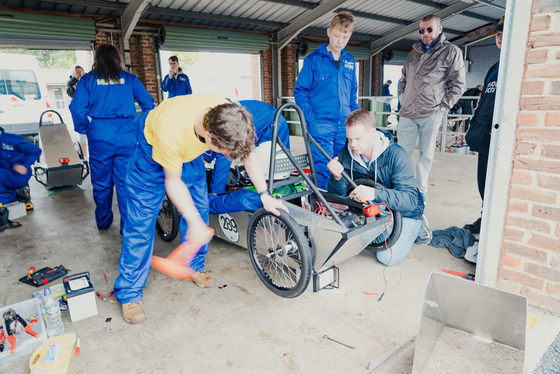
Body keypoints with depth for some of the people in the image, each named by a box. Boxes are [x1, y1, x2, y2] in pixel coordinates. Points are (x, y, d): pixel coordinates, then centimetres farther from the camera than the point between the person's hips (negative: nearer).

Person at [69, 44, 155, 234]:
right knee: (126, 182, 5)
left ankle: (103, 222, 30)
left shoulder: (88, 79, 5)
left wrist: (85, 130, 9)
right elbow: (148, 102, 3)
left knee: (101, 182, 15)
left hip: (100, 137, 0)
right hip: (127, 136, 0)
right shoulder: (130, 79, 8)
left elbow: (77, 108, -4)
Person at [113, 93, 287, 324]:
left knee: (200, 208, 6)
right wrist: (195, 222, -23)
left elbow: (247, 154, -11)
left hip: (189, 151, 5)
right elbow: (173, 181, -25)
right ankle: (129, 293, 7)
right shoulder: (171, 132, -43)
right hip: (152, 147, -5)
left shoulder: (231, 118, -31)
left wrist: (264, 195, -12)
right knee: (141, 220, -6)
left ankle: (195, 266, 29)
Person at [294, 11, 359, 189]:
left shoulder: (350, 61, 14)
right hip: (321, 124, -5)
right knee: (322, 169, -6)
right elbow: (300, 90, -2)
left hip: (345, 126, 5)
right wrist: (311, 117, -13)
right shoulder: (313, 59, -1)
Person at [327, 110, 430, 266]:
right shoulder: (346, 154, -13)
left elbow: (410, 200, -32)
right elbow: (338, 195, -12)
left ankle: (418, 227, 10)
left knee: (387, 256, -18)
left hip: (403, 213, -4)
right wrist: (337, 177, -36)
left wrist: (375, 193, -51)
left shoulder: (397, 155, -26)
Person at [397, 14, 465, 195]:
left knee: (426, 155, 2)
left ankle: (421, 194, 12)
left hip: (431, 114, -4)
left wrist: (443, 108, -7)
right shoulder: (414, 51, 18)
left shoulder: (451, 51, 3)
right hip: (407, 113, 4)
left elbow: (458, 84, 0)